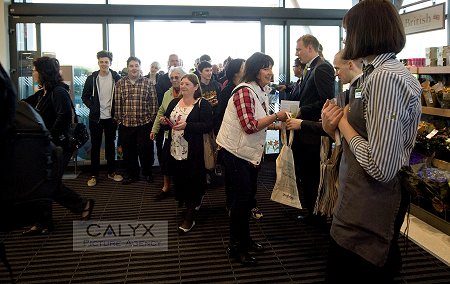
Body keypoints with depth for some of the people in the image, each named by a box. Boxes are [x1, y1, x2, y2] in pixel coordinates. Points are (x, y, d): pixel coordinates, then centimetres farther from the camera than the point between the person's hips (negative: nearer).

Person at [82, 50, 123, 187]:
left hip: (111, 118, 0)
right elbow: (85, 97, 4)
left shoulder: (116, 78, -2)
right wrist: (93, 108, -9)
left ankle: (111, 172, 23)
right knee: (95, 146, 6)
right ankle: (93, 175, 14)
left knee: (110, 145, 11)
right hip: (96, 118, 0)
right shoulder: (92, 78, -1)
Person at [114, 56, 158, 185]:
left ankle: (147, 172, 28)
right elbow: (117, 103, 5)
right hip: (126, 124, 2)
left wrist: (152, 119, -3)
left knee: (145, 150, 5)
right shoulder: (120, 83, 3)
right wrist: (118, 119, 3)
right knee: (128, 151, 10)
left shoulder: (148, 83, -1)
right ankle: (132, 174, 28)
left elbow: (154, 103, 0)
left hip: (144, 123, -2)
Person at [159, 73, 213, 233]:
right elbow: (167, 123, 19)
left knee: (192, 182, 1)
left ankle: (189, 217, 12)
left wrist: (187, 126, -25)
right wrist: (164, 122, -5)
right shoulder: (174, 103, 13)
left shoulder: (203, 104, -6)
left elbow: (208, 126, -17)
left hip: (193, 153, -5)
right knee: (178, 179, 11)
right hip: (175, 150, 6)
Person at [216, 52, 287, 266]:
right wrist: (276, 116, -22)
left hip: (251, 151, 9)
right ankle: (235, 246, 11)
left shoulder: (262, 92, 10)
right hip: (236, 151, -9)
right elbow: (249, 126, -25)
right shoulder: (244, 91, -19)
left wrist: (277, 125, -2)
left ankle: (244, 238, 31)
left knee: (249, 195, 16)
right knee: (242, 196, -4)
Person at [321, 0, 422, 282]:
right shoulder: (391, 70, 10)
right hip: (375, 204, 10)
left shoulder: (384, 77, -22)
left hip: (368, 213, -10)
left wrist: (345, 126, -14)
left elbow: (381, 167, -28)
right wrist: (332, 126, -1)